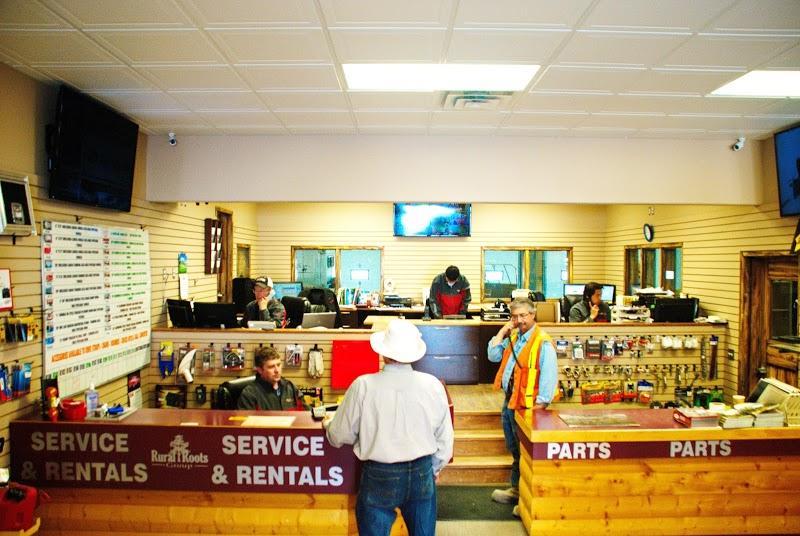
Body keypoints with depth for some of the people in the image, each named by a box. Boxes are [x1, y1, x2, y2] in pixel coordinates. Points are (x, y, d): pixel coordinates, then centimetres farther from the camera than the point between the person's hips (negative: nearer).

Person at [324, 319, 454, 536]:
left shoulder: (363, 386, -18)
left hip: (379, 477, -2)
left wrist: (327, 424, 17)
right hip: (422, 474, 3)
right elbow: (445, 438, 1)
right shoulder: (433, 385, -10)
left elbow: (341, 436, -5)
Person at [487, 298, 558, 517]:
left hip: (527, 405, -8)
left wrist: (539, 406, -21)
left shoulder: (543, 342, -18)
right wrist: (502, 331, -1)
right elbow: (493, 355, 5)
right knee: (515, 451, 22)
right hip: (509, 401, 8)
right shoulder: (513, 336, 7)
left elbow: (548, 377, -20)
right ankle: (516, 489, 39)